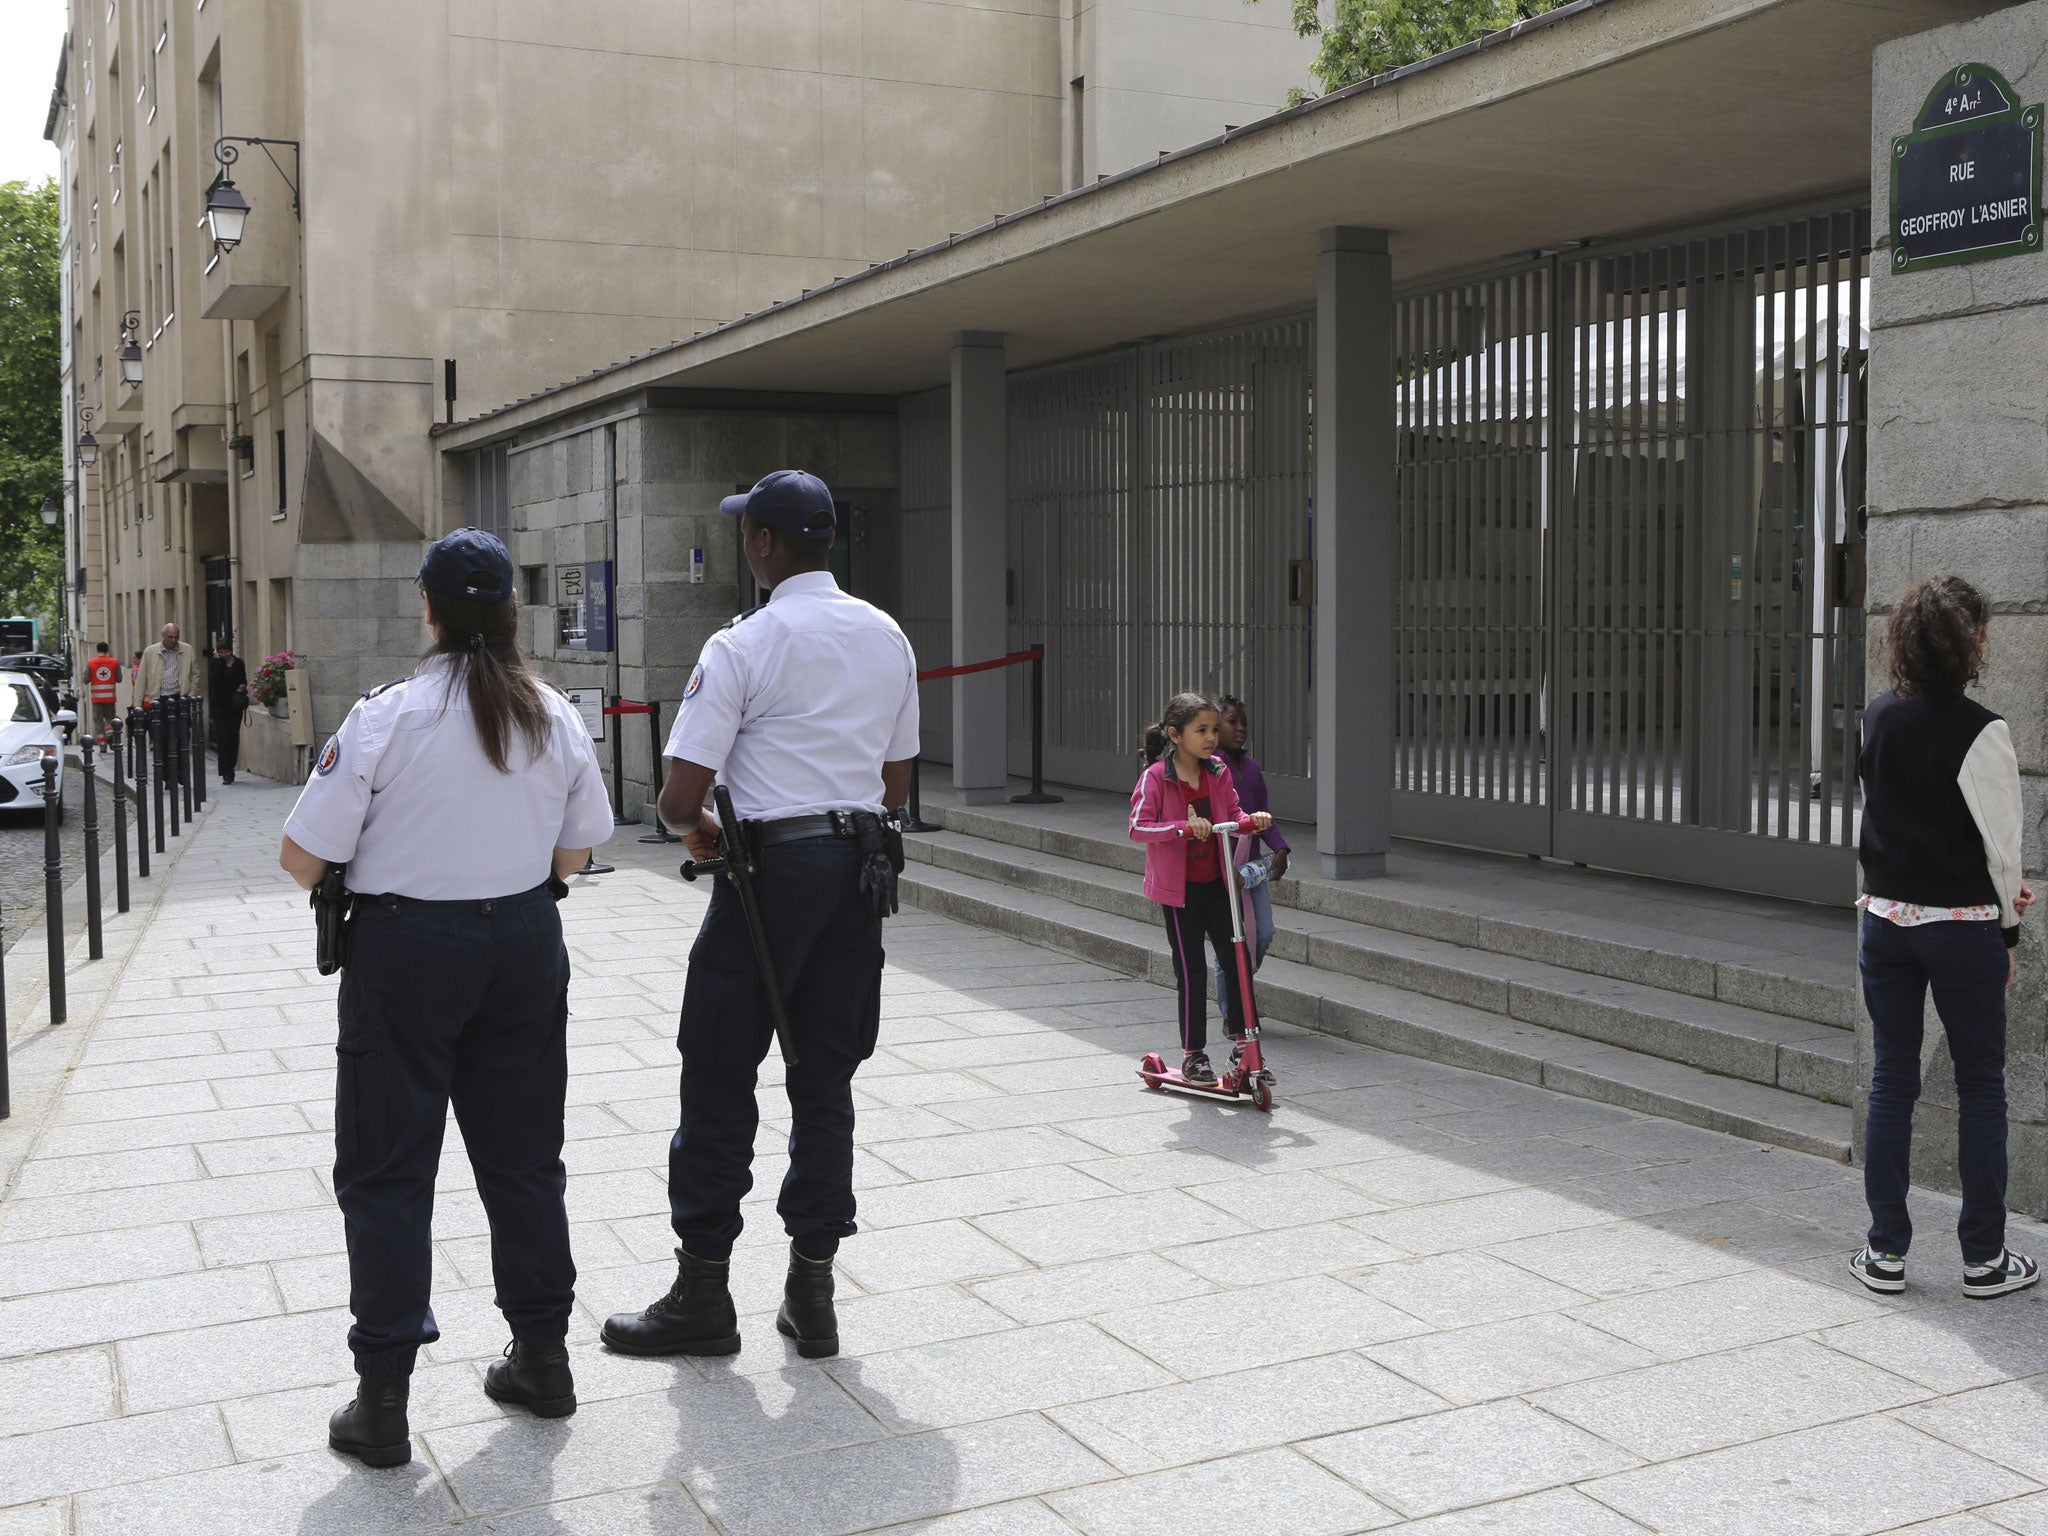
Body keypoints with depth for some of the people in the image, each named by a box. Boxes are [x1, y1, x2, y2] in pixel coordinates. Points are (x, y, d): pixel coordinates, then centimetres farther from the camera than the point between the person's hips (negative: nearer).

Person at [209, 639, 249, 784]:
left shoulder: (238, 663, 6)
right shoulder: (215, 664, -1)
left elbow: (243, 681, 14)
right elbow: (214, 679, -18)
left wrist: (242, 688, -9)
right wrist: (218, 660, -16)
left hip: (235, 705, 2)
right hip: (220, 705, -2)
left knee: (234, 738, 4)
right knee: (223, 738, -7)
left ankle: (230, 770, 18)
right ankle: (226, 773, -6)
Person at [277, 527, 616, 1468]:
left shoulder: (385, 716, -14)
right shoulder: (555, 718, -1)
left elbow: (303, 857, -12)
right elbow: (574, 852, 8)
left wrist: (348, 882, 9)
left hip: (406, 946, -4)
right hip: (525, 945, 4)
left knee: (386, 1171, 5)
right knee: (523, 1155, 16)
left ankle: (381, 1401, 9)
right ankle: (541, 1356, 26)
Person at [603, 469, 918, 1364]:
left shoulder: (741, 646, -11)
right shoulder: (888, 638, 9)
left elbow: (680, 799, -13)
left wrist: (699, 828, 8)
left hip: (772, 866, -6)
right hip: (858, 866, 6)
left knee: (720, 1078, 4)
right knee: (826, 1077, 11)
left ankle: (703, 1292, 12)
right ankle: (811, 1290, 17)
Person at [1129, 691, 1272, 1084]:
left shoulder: (1218, 771, 1)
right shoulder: (1156, 776, -15)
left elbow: (1232, 811, 14)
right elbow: (1138, 827, -20)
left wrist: (1251, 819, -8)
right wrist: (1184, 827, -32)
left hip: (1217, 882, 5)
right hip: (1179, 888, -5)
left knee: (1235, 959, 4)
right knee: (1191, 970, 2)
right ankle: (1193, 1054, 15)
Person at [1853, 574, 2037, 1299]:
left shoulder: (1878, 717, 2)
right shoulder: (1978, 731, -15)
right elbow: (2001, 840, -10)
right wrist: (2008, 921, 6)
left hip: (1885, 918, 5)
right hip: (1962, 925, -5)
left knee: (1891, 1079, 10)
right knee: (1981, 1086, 7)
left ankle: (1886, 1252, 14)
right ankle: (1984, 1258, 14)